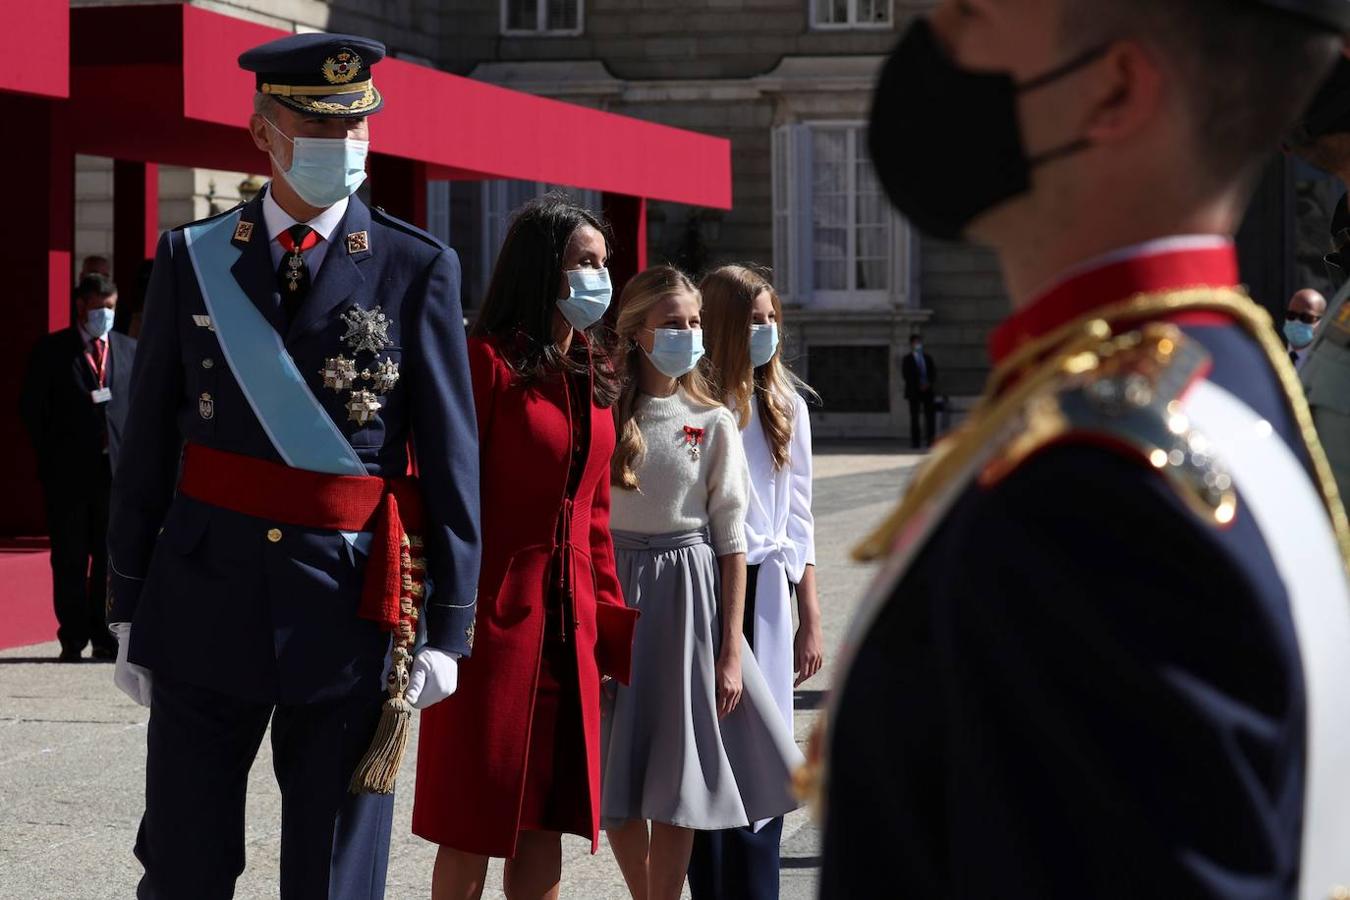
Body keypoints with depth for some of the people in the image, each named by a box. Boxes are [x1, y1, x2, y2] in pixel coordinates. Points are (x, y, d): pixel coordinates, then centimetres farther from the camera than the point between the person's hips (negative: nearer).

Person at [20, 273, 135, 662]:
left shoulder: (129, 349, 11)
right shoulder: (51, 350, 3)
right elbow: (31, 407, 2)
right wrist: (49, 458, -3)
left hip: (118, 466, 2)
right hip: (68, 470, -2)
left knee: (111, 557, 3)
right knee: (69, 558, 1)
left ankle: (105, 637, 9)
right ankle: (72, 638, 7)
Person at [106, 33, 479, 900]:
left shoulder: (418, 269, 0)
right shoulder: (191, 258, 5)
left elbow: (452, 456, 1)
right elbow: (149, 442, 8)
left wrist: (448, 628, -2)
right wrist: (130, 609, 6)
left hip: (351, 602, -1)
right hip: (205, 596, 1)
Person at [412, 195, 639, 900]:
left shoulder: (592, 378, 13)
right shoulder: (489, 362, -9)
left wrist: (609, 618, 14)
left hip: (569, 626, 7)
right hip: (495, 621, -7)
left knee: (546, 817, 8)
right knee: (474, 823, 1)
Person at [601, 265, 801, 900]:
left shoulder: (713, 424, 0)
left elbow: (731, 542, 0)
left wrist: (730, 652, -4)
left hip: (688, 591, -1)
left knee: (675, 779, 1)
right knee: (614, 777, 5)